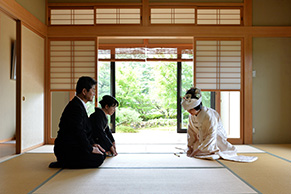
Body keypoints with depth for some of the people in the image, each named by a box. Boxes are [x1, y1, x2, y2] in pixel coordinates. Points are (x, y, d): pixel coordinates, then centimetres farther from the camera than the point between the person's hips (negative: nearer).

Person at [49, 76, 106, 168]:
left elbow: (86, 129, 18)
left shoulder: (79, 105, 14)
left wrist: (92, 144, 7)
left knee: (102, 152, 6)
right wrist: (91, 149, -15)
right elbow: (78, 132, -25)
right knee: (99, 158, -19)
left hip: (72, 146, 10)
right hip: (66, 150, -10)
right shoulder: (76, 107, -20)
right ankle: (64, 163, -8)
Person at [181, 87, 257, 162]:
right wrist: (189, 147, -7)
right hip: (201, 138, 7)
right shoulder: (191, 116, -11)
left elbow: (211, 136, -32)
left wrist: (198, 150, -32)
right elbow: (191, 132, -1)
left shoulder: (209, 116, -33)